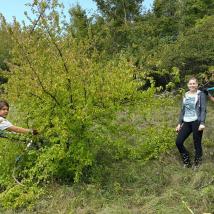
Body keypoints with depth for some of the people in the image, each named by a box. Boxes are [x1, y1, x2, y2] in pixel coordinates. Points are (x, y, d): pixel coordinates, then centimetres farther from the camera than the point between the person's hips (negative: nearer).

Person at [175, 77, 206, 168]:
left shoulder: (201, 94, -1)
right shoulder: (186, 95, 14)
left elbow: (203, 110, -7)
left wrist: (202, 123, -19)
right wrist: (179, 123, 12)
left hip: (196, 122, -5)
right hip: (187, 122, 5)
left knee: (197, 143, 1)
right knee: (178, 142, -1)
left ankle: (197, 163, 19)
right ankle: (187, 161, 18)